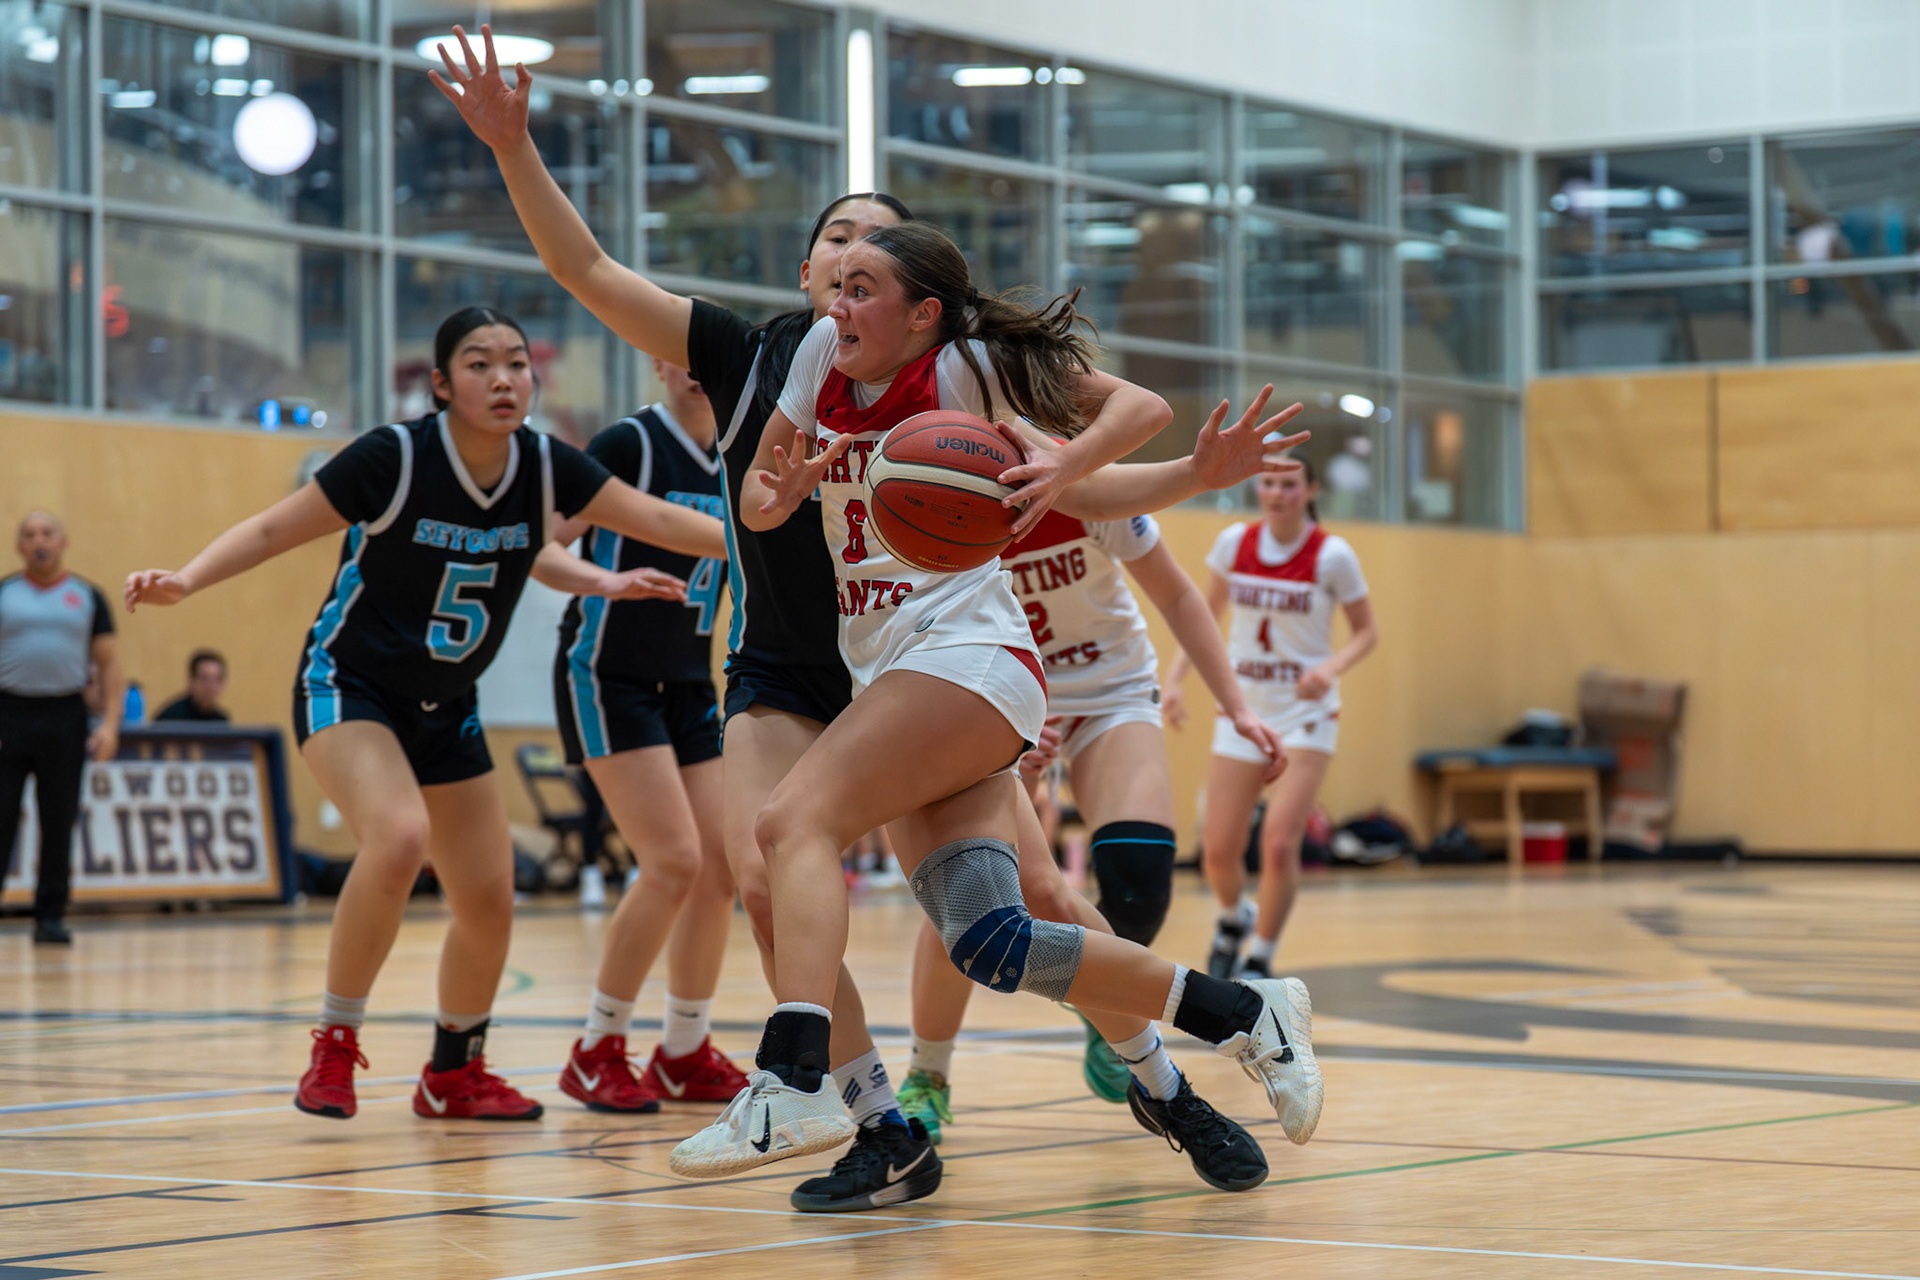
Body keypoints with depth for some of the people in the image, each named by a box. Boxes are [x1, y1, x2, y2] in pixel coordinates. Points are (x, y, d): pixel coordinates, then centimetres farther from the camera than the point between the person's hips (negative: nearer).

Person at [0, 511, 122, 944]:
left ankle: (50, 916, 9)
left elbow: (109, 664, 8)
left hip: (65, 717, 1)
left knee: (59, 824, 3)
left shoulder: (87, 596, 9)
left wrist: (110, 722, -2)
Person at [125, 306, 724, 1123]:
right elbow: (271, 530, -15)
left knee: (488, 903, 4)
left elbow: (662, 521, 1)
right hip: (349, 686, -5)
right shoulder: (393, 458, -22)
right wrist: (184, 581, -29)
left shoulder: (544, 467, -10)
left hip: (446, 711, 6)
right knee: (399, 837, -32)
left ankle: (454, 1075, 31)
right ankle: (334, 1048, -14)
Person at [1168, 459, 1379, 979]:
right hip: (1242, 711, 3)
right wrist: (1175, 676, 3)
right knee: (1218, 852, 1)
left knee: (1280, 845, -16)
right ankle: (1234, 917, 36)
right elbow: (1206, 615, 13)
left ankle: (1260, 960, 4)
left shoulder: (1333, 555, -11)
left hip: (1305, 715, -3)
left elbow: (1366, 632, -2)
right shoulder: (1234, 542, -2)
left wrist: (1331, 668, -21)